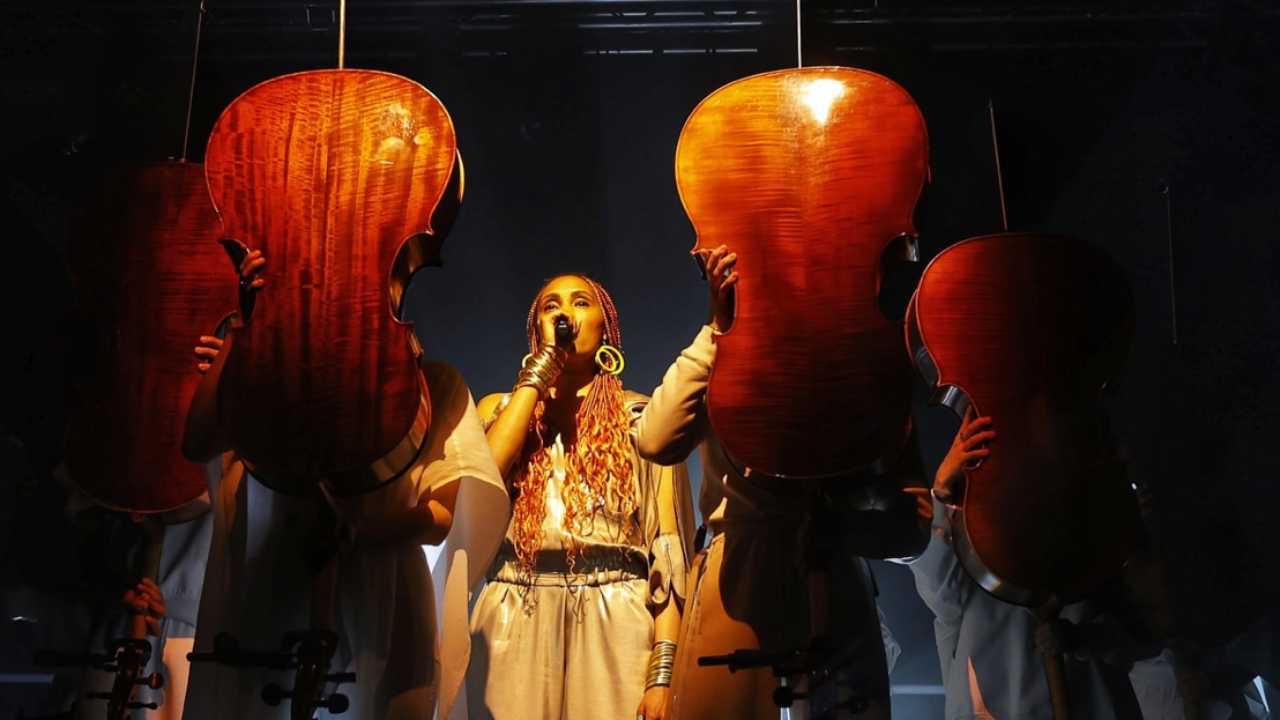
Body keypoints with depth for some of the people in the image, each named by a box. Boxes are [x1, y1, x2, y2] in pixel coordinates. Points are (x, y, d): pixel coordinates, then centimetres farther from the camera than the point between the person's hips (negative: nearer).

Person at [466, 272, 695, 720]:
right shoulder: (500, 408, 16)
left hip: (616, 630, -1)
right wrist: (540, 370, -2)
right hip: (516, 628, 1)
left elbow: (669, 550, 0)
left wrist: (663, 671, -11)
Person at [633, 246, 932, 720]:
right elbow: (656, 442, -15)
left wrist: (833, 529, -18)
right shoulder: (719, 375, 7)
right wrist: (717, 327, -13)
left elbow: (914, 524, 1)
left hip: (837, 603, 1)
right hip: (740, 596, -1)